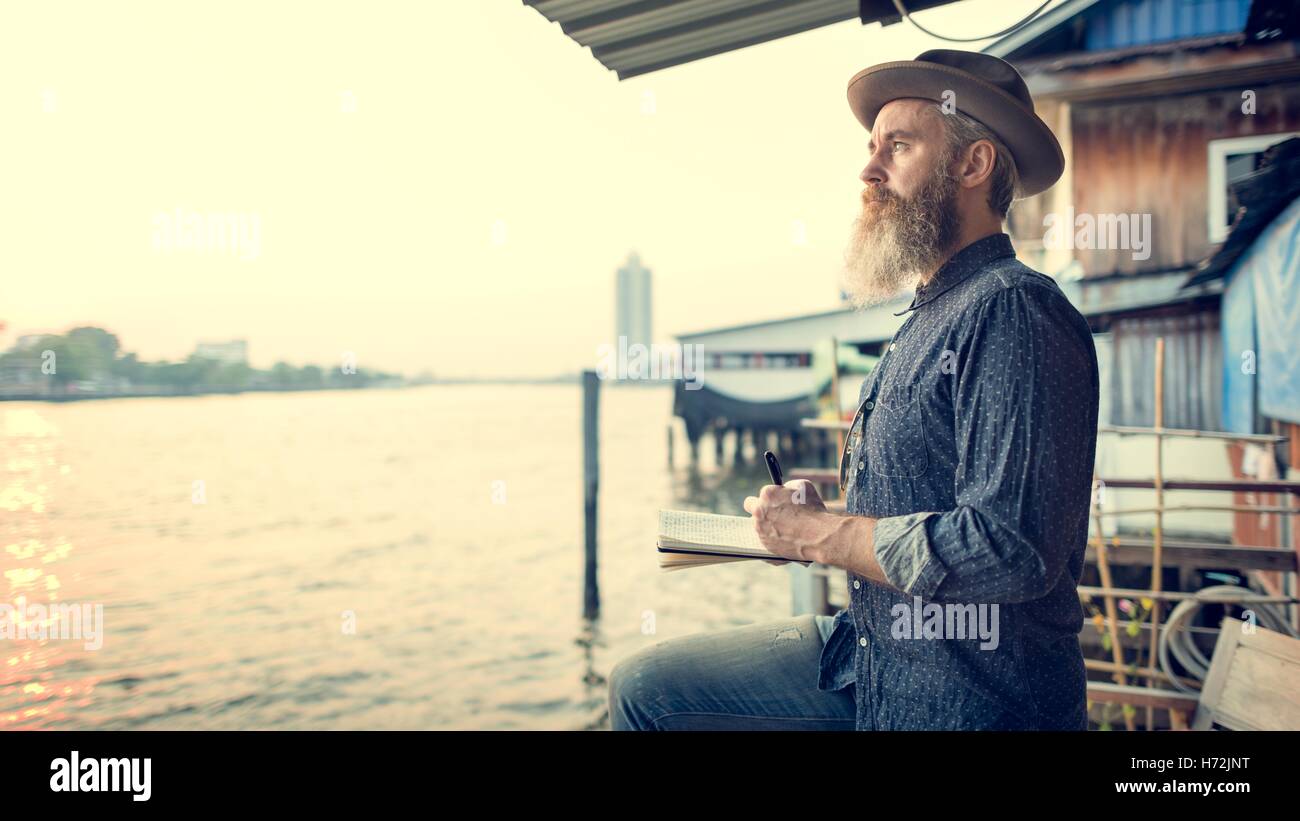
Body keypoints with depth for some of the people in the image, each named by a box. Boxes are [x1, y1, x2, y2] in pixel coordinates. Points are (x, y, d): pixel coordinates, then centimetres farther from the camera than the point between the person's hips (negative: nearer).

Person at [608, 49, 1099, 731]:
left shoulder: (1014, 309, -18)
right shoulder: (928, 321, 15)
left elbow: (1010, 547, -29)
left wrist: (819, 534, -17)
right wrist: (811, 519, 3)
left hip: (970, 698, -8)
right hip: (874, 658, 9)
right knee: (645, 687, 7)